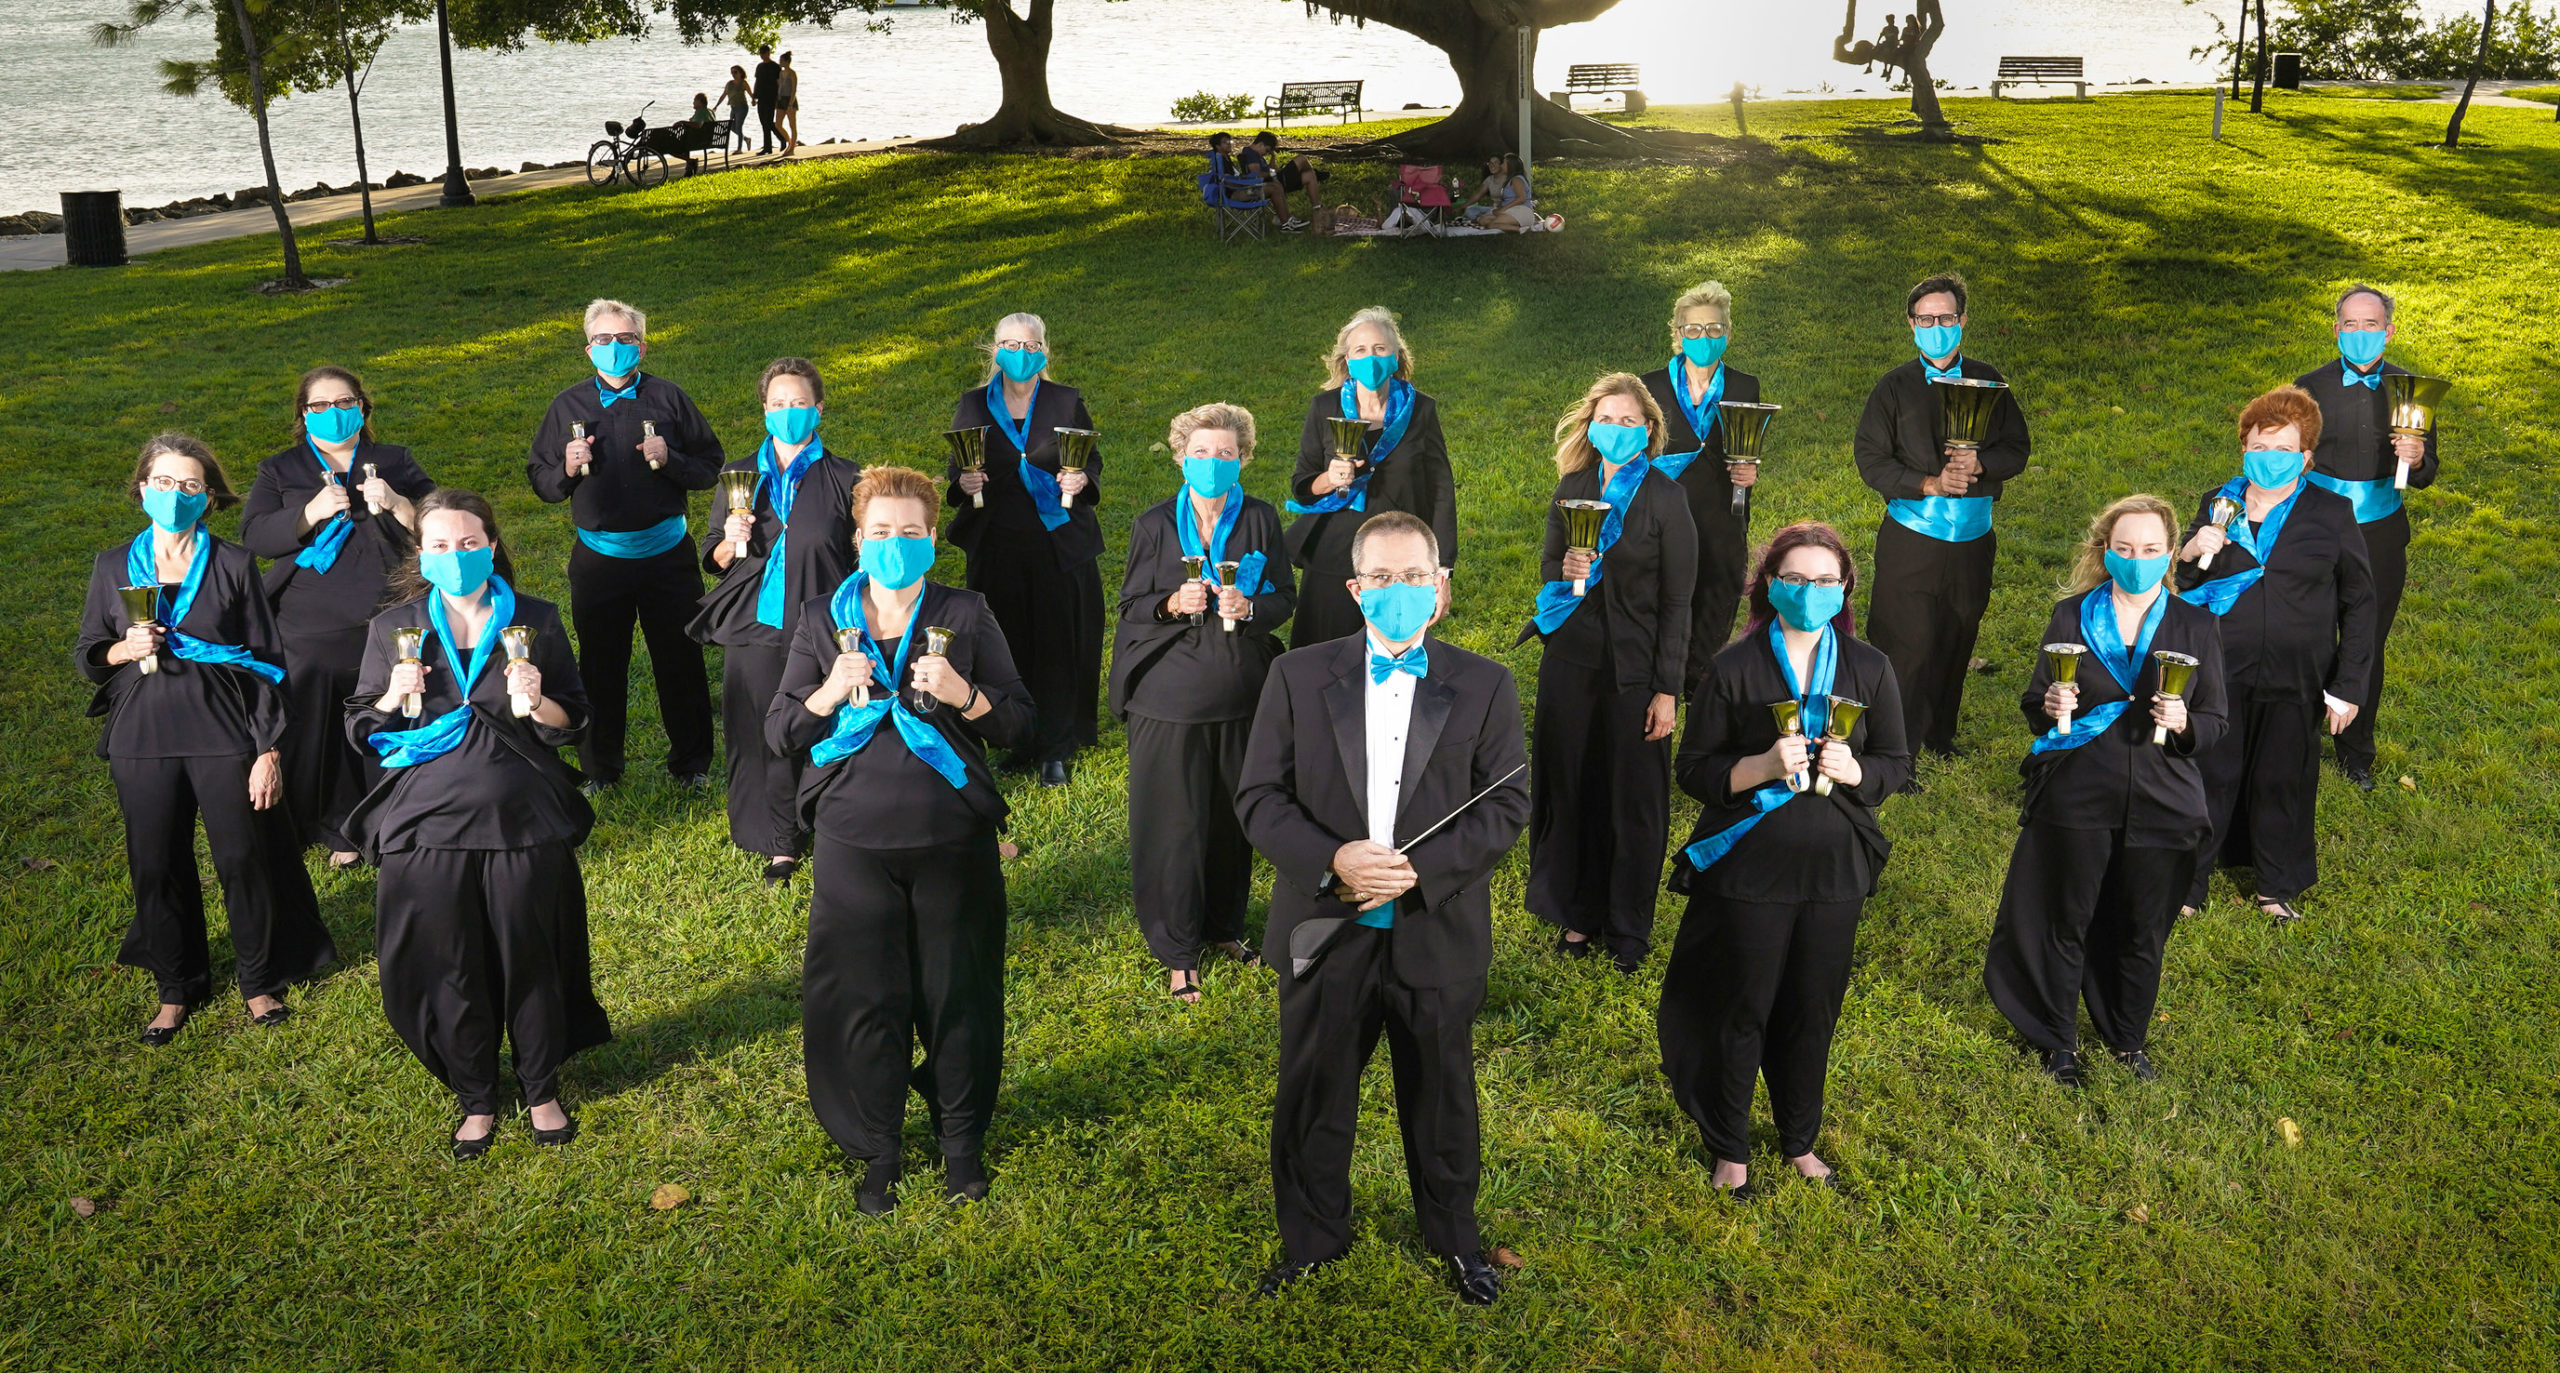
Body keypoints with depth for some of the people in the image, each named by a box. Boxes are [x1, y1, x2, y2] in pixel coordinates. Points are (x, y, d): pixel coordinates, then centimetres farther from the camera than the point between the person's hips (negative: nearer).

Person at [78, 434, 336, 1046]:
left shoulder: (234, 564, -1)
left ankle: (261, 982, 22)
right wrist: (124, 650, -11)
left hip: (223, 733, -2)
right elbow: (89, 656, 13)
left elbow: (268, 660, -1)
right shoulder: (114, 568, 6)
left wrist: (269, 749, -6)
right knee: (157, 868, 8)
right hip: (142, 738, 2)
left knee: (244, 860, 2)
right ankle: (177, 989, 27)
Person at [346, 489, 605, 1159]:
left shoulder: (536, 620, 2)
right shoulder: (394, 627, 4)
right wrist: (394, 698, -13)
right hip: (428, 826, 1)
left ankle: (542, 1089, 29)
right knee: (447, 970, 7)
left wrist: (537, 705, -17)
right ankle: (476, 1098, 28)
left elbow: (573, 721, 5)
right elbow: (362, 729, 8)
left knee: (531, 959, 8)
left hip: (523, 821, 0)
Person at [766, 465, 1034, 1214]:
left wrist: (962, 695, -18)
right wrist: (830, 692, -16)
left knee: (957, 997, 9)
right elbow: (778, 733, 3)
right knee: (866, 1000, 7)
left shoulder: (965, 615, 1)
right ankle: (878, 1151, 27)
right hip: (855, 844, 1)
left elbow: (1019, 722, 1)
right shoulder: (823, 620, 4)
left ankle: (962, 1142, 29)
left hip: (953, 842, -1)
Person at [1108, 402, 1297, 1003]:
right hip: (1170, 698, -2)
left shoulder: (1260, 519, 2)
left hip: (1241, 694, 2)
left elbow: (1285, 597, 3)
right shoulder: (1154, 524, -2)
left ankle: (1226, 925, 34)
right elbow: (1130, 605, 1)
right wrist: (1172, 605, -20)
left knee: (1234, 818, 13)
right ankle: (1179, 951, 16)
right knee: (1176, 825, 2)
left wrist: (1250, 608, -18)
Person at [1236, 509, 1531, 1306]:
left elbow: (1507, 806, -4)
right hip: (1326, 932, 0)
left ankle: (1454, 1236, 37)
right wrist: (1332, 860, -20)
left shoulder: (1485, 686, 1)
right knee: (1312, 1098, 12)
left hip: (1438, 934, 0)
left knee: (1441, 1097, 15)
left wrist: (1420, 868, -18)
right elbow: (1259, 797, -3)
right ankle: (1312, 1241, 33)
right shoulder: (1298, 677, 1)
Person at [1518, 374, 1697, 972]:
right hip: (1570, 662, 4)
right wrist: (1565, 571, -11)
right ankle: (1577, 914, 26)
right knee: (1570, 790, 10)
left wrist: (1667, 690, -11)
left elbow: (1677, 602, -7)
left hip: (1633, 669, -4)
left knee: (1632, 800, 4)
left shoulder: (1666, 498, -6)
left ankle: (1628, 929, 20)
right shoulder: (1572, 488, 7)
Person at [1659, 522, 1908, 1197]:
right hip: (1748, 864, -3)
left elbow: (1896, 762, 8)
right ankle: (1729, 1150, 27)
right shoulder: (1733, 668, -6)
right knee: (1743, 1012, 7)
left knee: (1814, 1012, 14)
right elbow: (1694, 769, -6)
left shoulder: (1869, 669, 3)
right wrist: (1763, 766, -23)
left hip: (1834, 868, 3)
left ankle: (1800, 1140, 36)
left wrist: (1853, 769, -14)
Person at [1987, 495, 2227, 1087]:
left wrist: (2183, 724, -18)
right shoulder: (2071, 615, 1)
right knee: (2066, 923, 7)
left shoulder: (2196, 626, 3)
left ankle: (2130, 1039, 34)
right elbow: (2033, 705, 6)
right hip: (2078, 799, -1)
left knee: (2143, 932, 12)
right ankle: (2058, 1040, 26)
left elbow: (2215, 722, 4)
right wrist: (2050, 708, -17)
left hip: (2161, 808, 1)